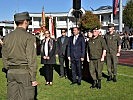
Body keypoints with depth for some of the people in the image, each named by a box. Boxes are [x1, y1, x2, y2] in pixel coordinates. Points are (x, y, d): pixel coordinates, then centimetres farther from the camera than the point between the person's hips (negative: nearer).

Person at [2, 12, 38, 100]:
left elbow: (4, 58, 12)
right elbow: (31, 59, -13)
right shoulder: (29, 37, -9)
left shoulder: (7, 37, 8)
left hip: (11, 72, 6)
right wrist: (33, 78, -9)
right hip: (25, 72, -6)